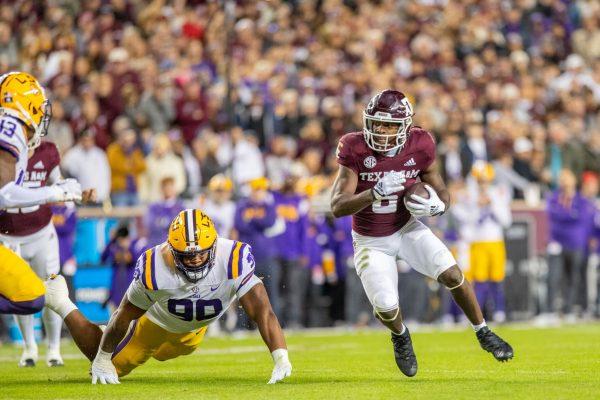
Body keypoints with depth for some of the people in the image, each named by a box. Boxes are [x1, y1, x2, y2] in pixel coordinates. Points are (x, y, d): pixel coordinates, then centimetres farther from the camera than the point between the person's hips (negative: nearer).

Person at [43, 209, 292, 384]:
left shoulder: (233, 261, -42)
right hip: (156, 320, -3)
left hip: (194, 329, 3)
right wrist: (103, 359, -12)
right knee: (106, 369, 11)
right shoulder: (155, 269, -41)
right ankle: (60, 301, 28)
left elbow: (262, 312, -41)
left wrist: (281, 359, -52)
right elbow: (124, 316, -24)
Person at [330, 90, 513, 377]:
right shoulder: (355, 150, -21)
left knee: (451, 274, -16)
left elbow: (442, 192, 0)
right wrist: (375, 194, -41)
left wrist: (437, 206, -25)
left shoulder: (420, 147, -15)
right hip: (371, 242, -1)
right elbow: (337, 207, -25)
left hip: (407, 229, 2)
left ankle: (483, 333, 8)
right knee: (386, 308, -13)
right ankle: (400, 336, 25)